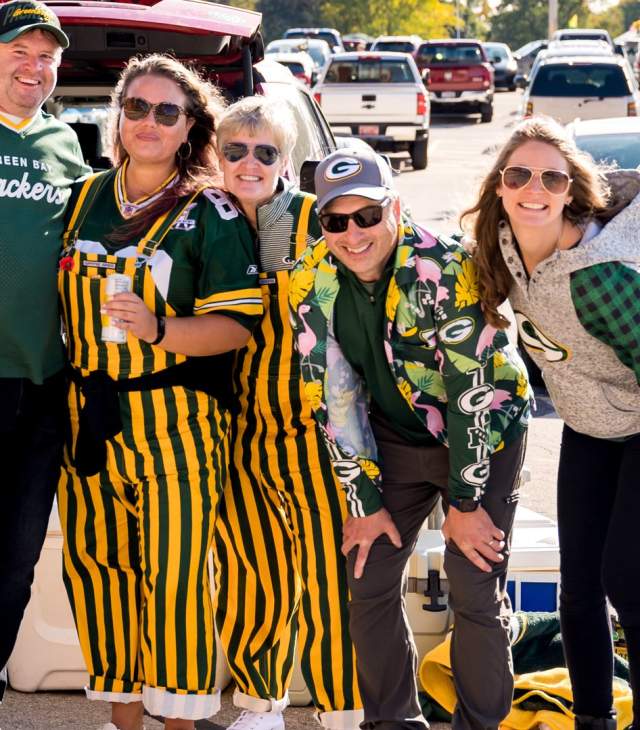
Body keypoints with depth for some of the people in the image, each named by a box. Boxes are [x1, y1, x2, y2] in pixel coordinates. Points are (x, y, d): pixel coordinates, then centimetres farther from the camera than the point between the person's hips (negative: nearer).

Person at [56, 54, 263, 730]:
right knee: (94, 564, 8)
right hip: (88, 414, 5)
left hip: (174, 421, -5)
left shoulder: (211, 214, -3)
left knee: (173, 573, -5)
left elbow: (237, 323, -8)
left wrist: (158, 329, -24)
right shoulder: (86, 199, 12)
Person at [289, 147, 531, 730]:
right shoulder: (310, 285, -12)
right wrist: (366, 501, -6)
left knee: (476, 592, -7)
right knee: (369, 583, 2)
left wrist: (464, 503, -19)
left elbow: (473, 390, -24)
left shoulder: (445, 271, -27)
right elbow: (334, 397, -6)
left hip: (484, 432, -4)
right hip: (395, 437, 5)